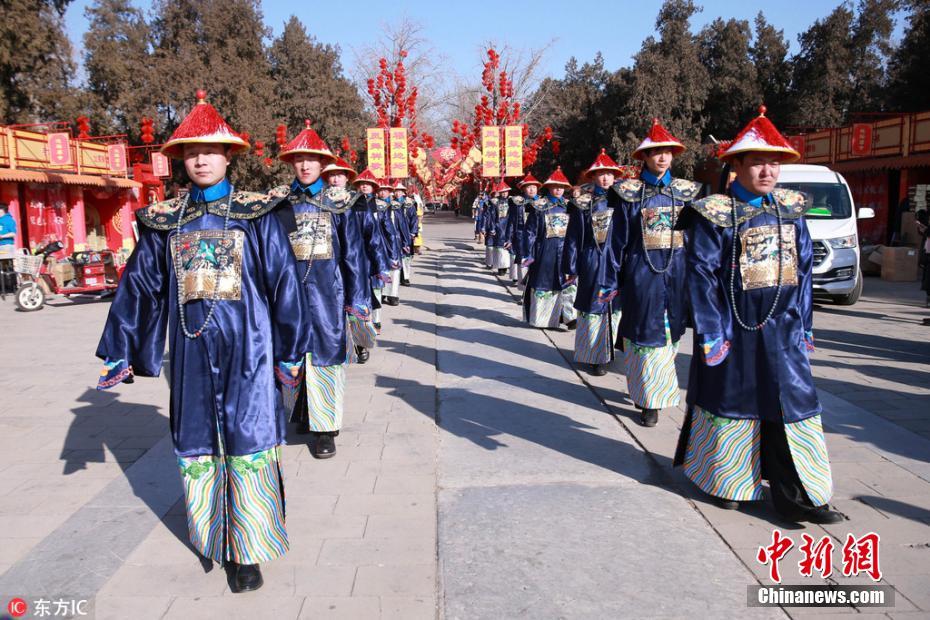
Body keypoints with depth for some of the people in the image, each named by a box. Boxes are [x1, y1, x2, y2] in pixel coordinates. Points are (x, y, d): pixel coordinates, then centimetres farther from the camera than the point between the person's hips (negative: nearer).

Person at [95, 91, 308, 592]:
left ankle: (246, 551, 14)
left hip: (246, 346, -3)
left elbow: (282, 282, -2)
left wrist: (288, 352, -2)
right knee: (196, 444, 11)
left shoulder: (255, 214, -2)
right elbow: (139, 286, 9)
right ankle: (211, 537, 30)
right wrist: (120, 353, 10)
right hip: (191, 349, 3)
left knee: (247, 443, 1)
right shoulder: (164, 221, 6)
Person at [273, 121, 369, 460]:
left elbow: (353, 251, 2)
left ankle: (323, 427, 14)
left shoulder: (338, 201, 1)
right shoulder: (278, 200, 5)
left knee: (325, 352, 4)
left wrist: (357, 298, 0)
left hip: (326, 288, -2)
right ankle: (299, 413, 29)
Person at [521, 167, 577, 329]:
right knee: (544, 283, 5)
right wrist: (529, 254, -5)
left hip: (566, 250, 2)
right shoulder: (539, 206, 0)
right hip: (545, 250, -2)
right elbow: (530, 231, -1)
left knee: (568, 284, -8)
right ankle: (543, 318, 17)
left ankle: (570, 317, -10)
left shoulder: (569, 206, 9)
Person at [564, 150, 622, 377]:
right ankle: (595, 356, 12)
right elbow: (573, 237, -1)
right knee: (594, 309, 2)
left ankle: (613, 350, 23)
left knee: (616, 308, 7)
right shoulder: (583, 203, -2)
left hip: (617, 262, 3)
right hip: (592, 262, -2)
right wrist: (571, 268, -3)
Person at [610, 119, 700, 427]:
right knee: (647, 334, 0)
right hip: (642, 272, -3)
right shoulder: (630, 192, -1)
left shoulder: (685, 191, 8)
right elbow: (620, 239, 0)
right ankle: (650, 401, 8)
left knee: (670, 332, 10)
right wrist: (617, 279, -1)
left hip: (676, 271, 3)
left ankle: (656, 392, 28)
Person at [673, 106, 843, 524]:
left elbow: (803, 270, 10)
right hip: (733, 329, -5)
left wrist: (804, 326, 8)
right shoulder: (713, 214, -9)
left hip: (782, 329, 5)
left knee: (792, 404, 5)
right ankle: (726, 483, 26)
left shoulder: (791, 210, 7)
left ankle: (795, 494, 15)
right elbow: (701, 276, -11)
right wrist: (710, 334, -14)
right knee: (731, 403, 8)